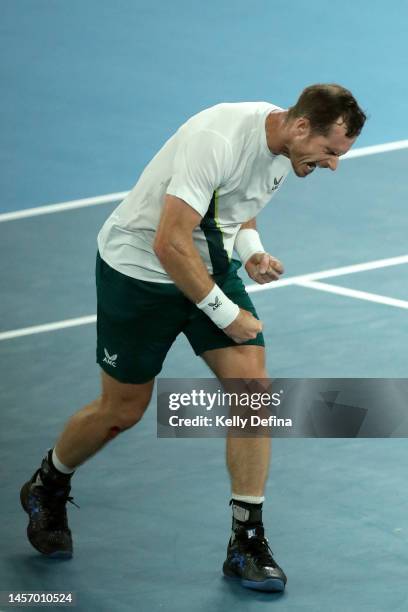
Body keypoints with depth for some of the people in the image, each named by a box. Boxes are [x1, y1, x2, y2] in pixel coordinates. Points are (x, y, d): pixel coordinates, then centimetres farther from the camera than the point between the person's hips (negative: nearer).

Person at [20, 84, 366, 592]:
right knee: (122, 411, 5)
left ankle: (247, 542, -2)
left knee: (252, 383, -10)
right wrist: (226, 313, -25)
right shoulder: (216, 140, -33)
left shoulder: (286, 151, -5)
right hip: (139, 269, -7)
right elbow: (170, 245, -33)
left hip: (211, 265, 7)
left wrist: (250, 251, -5)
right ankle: (46, 489, 36)